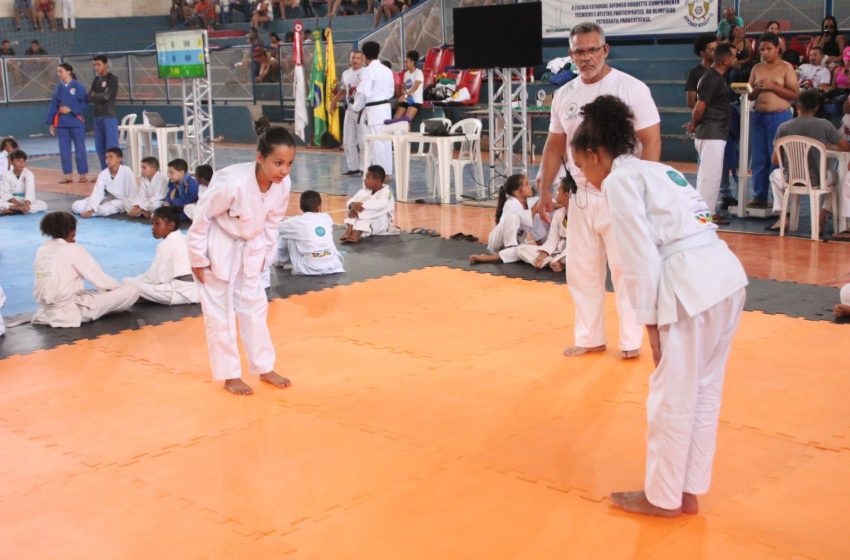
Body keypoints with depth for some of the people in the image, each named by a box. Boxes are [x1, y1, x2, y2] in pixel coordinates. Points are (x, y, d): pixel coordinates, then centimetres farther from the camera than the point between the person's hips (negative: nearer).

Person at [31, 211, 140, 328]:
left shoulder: (41, 251, 9)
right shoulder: (73, 249, -10)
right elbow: (100, 279, -7)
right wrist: (119, 287, 12)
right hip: (70, 311, -8)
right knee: (131, 291, -7)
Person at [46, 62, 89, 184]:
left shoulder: (78, 87, -5)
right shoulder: (59, 88, 10)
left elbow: (85, 104, -7)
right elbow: (53, 105, 11)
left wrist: (70, 109, -17)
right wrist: (51, 123, 8)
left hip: (76, 122, -5)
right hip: (61, 123, 5)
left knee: (79, 150, -1)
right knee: (64, 150, 6)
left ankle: (83, 175, 7)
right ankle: (68, 176, 13)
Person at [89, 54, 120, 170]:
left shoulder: (112, 79, -5)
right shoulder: (96, 80, 15)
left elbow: (106, 96, -13)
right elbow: (90, 97, 8)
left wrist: (95, 96, 0)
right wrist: (99, 98, -10)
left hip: (109, 116, -7)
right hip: (98, 116, 7)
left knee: (112, 146, -9)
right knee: (100, 146, 8)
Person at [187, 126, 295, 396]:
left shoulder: (283, 184, -17)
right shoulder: (234, 183, -34)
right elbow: (203, 217, -22)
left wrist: (263, 255, 7)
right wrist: (199, 259, -15)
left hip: (248, 250, 6)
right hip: (218, 250, -6)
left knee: (255, 308, 14)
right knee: (220, 314, 4)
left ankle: (265, 368, 27)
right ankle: (230, 375, 18)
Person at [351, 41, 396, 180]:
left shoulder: (368, 71, -14)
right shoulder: (387, 70, 8)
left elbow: (363, 93, -18)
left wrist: (356, 107, -4)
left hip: (372, 111, -8)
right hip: (386, 108, 8)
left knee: (376, 142, -4)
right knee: (385, 140, 11)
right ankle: (387, 172, 16)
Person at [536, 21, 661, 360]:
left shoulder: (631, 88, -8)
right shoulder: (564, 94, 7)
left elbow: (651, 141, -10)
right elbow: (555, 145, 15)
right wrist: (544, 188, 10)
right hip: (581, 196, 5)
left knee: (626, 270, 0)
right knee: (582, 271, 11)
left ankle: (630, 341, 13)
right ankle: (590, 339, 25)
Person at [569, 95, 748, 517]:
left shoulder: (619, 181, -2)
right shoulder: (659, 171, 24)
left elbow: (641, 255, -10)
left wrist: (650, 320, -3)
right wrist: (660, 312, 22)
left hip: (690, 286, -9)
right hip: (727, 275, 9)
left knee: (672, 397, 6)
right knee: (703, 392, 18)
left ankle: (663, 497, 21)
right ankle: (687, 490, 31)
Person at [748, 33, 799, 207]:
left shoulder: (786, 67, 0)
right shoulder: (757, 68, 13)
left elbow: (795, 94, -6)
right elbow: (749, 96, 17)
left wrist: (772, 86, -14)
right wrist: (757, 89, -6)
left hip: (779, 116, -5)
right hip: (758, 116, 5)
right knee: (759, 159, 6)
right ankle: (759, 196, 12)